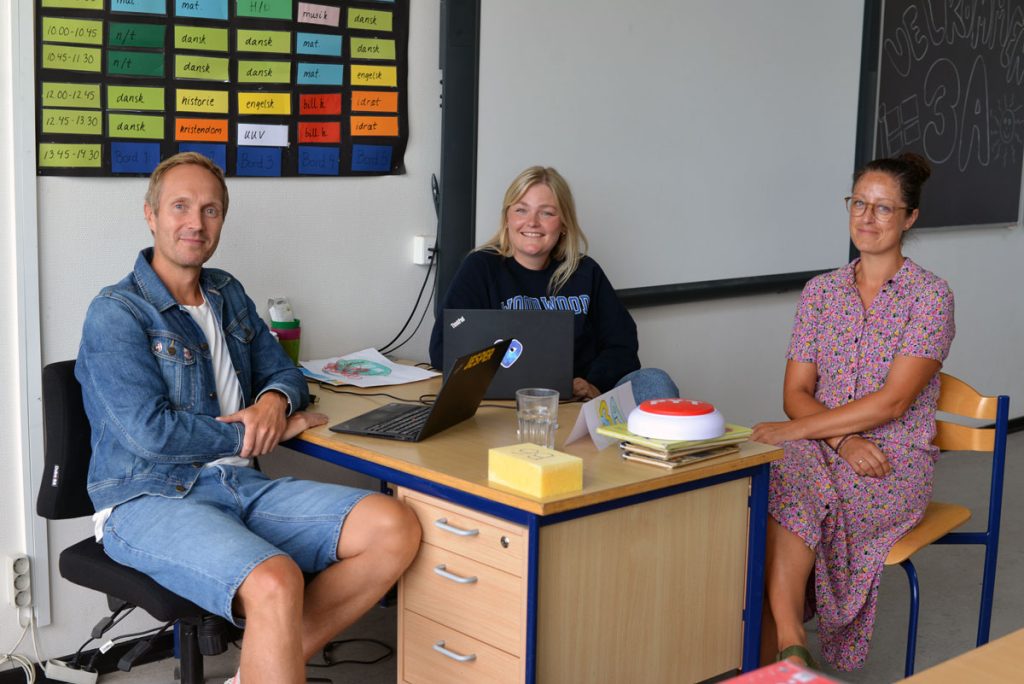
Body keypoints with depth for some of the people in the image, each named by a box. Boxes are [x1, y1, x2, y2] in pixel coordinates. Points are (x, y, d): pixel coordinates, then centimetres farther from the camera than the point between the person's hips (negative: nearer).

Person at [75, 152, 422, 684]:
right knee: (275, 581, -37)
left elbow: (282, 372, 23)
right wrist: (257, 434, -7)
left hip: (239, 485, 7)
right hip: (150, 500, -7)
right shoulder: (116, 314, -7)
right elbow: (152, 433, -16)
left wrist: (275, 401, -3)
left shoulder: (227, 294, 16)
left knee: (396, 529, -14)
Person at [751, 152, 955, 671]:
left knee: (790, 502, -31)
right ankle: (788, 644, -30)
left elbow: (892, 401, -14)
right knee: (782, 481, -31)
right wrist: (843, 439, -15)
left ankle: (771, 647, -21)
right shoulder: (821, 291, 10)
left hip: (896, 459, -4)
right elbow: (796, 391, 5)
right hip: (820, 448, 4)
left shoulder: (930, 295, -4)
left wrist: (797, 429, -20)